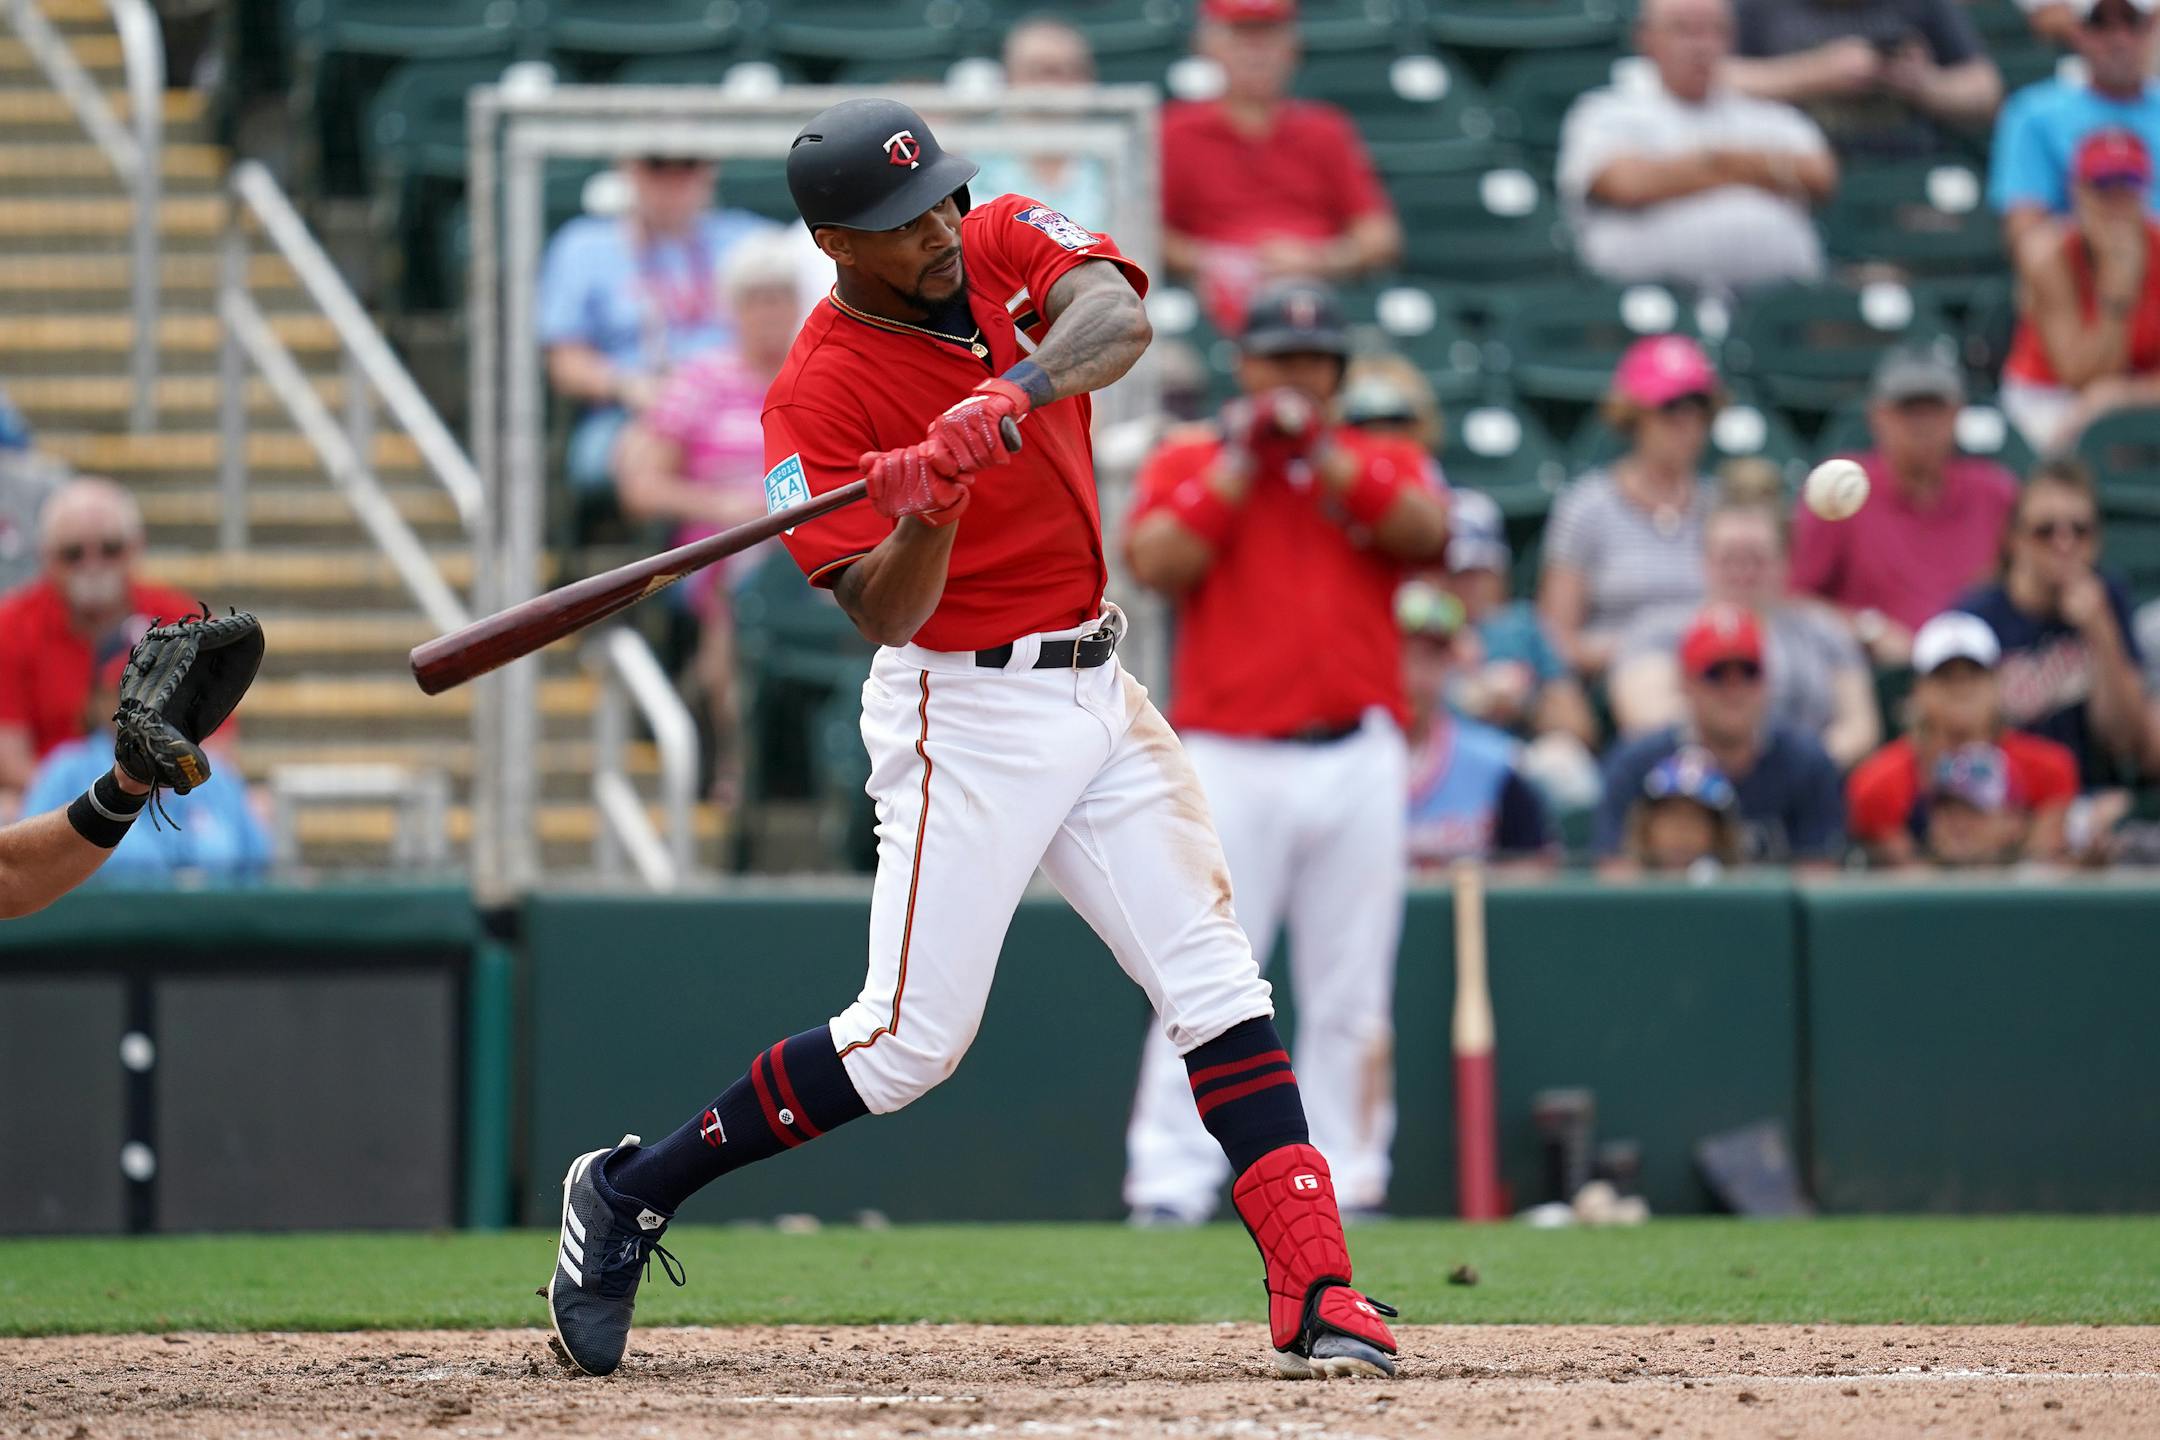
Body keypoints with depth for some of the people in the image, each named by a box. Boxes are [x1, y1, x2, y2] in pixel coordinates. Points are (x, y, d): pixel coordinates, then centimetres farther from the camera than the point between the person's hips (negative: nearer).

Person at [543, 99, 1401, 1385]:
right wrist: (930, 508, -38)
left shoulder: (1008, 243, 1)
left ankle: (1315, 1291, -2)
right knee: (911, 1039, -7)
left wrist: (1014, 393, -38)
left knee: (1218, 987, -1)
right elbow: (886, 614, -20)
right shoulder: (819, 395, -14)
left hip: (1098, 693, 6)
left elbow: (1118, 316, -21)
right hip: (967, 710, -6)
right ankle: (630, 1193, 7)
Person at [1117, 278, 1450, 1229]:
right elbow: (1156, 563, -7)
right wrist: (1243, 462, -7)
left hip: (1356, 758, 2)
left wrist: (1319, 452, -10)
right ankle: (1168, 1185, -9)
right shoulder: (1186, 463, 10)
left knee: (1350, 996, 3)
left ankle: (1344, 1185, 8)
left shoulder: (1384, 465, 14)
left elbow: (1428, 532, -7)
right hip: (1226, 757, -2)